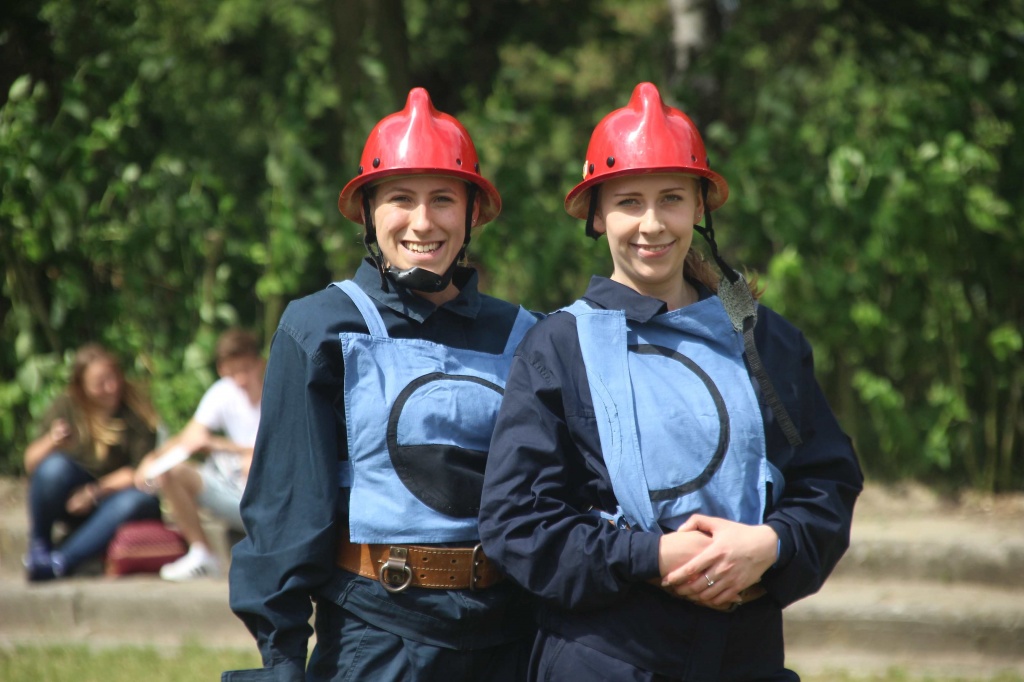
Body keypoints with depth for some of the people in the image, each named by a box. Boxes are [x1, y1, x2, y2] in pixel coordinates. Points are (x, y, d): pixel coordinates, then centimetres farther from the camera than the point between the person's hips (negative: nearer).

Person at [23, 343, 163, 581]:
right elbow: (30, 463, -10)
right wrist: (50, 443, -32)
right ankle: (38, 547, -14)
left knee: (139, 501, -35)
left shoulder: (136, 413, -10)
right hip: (70, 499, 0)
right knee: (54, 466, -32)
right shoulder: (66, 407, -7)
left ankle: (60, 560, -36)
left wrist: (95, 491, -24)